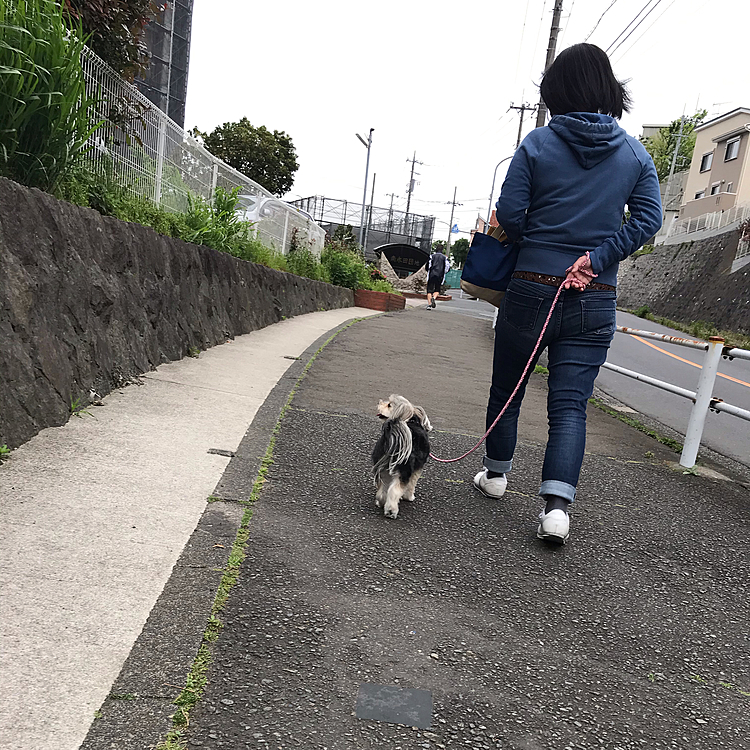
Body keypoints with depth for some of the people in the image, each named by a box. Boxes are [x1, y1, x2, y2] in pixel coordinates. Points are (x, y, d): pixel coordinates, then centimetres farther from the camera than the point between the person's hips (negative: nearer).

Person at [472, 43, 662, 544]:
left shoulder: (538, 144, -4)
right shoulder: (635, 153, 5)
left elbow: (509, 213, -7)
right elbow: (649, 219, -2)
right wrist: (596, 256, -6)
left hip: (532, 290, -2)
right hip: (595, 302, 2)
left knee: (506, 388, 16)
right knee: (570, 403, 4)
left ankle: (496, 475, 34)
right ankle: (557, 505, -8)